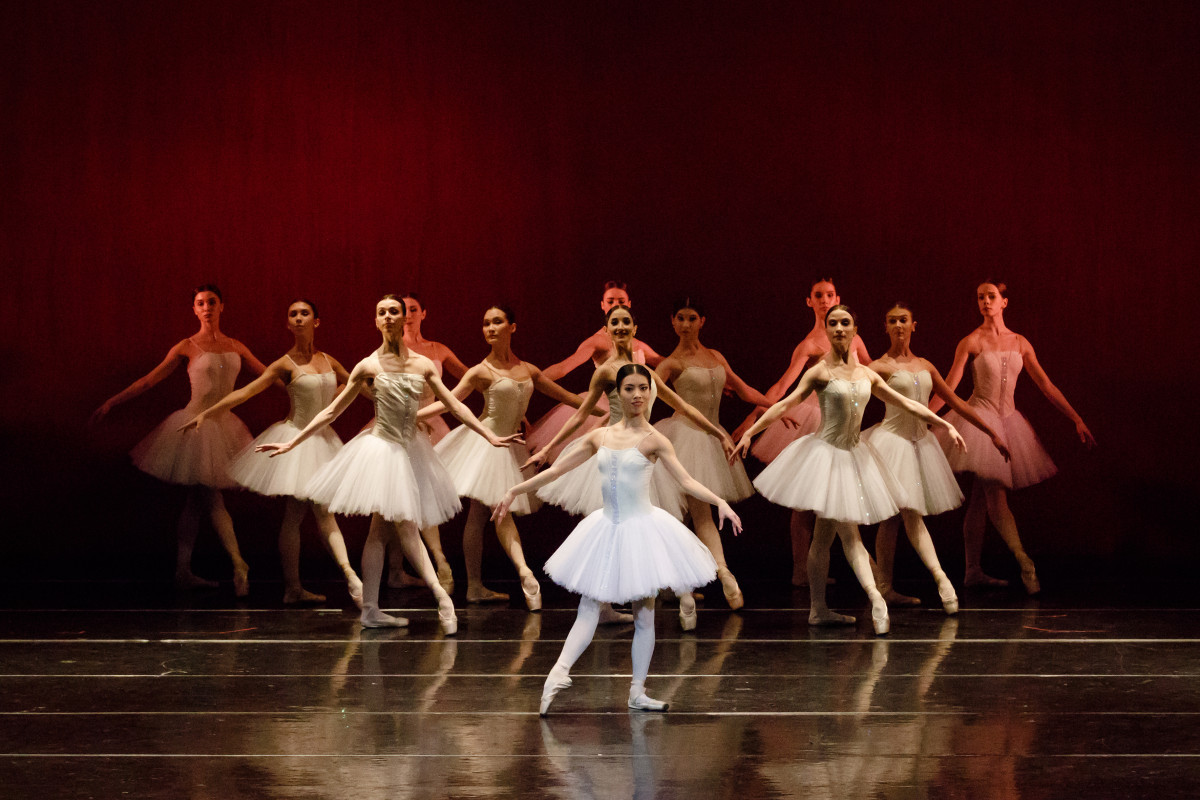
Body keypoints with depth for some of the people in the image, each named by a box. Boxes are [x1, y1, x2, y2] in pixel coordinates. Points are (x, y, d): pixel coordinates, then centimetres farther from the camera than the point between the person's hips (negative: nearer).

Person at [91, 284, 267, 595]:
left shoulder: (235, 347, 10)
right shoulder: (187, 348, -3)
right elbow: (149, 380, -2)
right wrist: (111, 402, -5)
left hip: (224, 424, 5)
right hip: (196, 424, -5)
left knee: (197, 500, 8)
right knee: (213, 500, -7)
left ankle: (183, 570, 12)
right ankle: (238, 565, -10)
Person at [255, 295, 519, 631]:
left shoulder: (423, 364, 6)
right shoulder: (369, 366, -3)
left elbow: (455, 406, 8)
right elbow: (332, 411, 3)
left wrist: (490, 436, 2)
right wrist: (291, 443, 1)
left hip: (410, 450, 4)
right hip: (382, 449, -4)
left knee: (381, 530, 6)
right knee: (405, 528, -11)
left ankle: (371, 611, 7)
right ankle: (441, 596, -14)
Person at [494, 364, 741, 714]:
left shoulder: (653, 440, -5)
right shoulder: (600, 437, 5)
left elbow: (687, 480, -12)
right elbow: (556, 469, 10)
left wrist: (720, 502, -28)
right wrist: (514, 492, 11)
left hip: (641, 528, -3)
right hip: (606, 529, 3)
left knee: (644, 615, 3)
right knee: (589, 607, -3)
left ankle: (638, 692, 9)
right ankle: (558, 674, -10)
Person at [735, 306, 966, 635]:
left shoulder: (866, 374, 8)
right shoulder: (820, 372, -7)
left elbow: (906, 403, 14)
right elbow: (785, 404, -12)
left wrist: (945, 424, 14)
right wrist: (750, 431, -22)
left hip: (852, 454, 5)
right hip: (826, 454, -5)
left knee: (824, 536, 8)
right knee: (849, 533, -11)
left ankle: (819, 610, 12)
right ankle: (876, 599, -13)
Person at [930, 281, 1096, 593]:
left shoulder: (1020, 343, 8)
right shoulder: (971, 342, -5)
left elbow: (1046, 386, 10)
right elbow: (948, 387, -9)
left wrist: (1077, 420, 7)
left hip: (1006, 420, 5)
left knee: (981, 501, 7)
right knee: (996, 496, -13)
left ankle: (973, 571, 9)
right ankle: (1024, 562, -18)